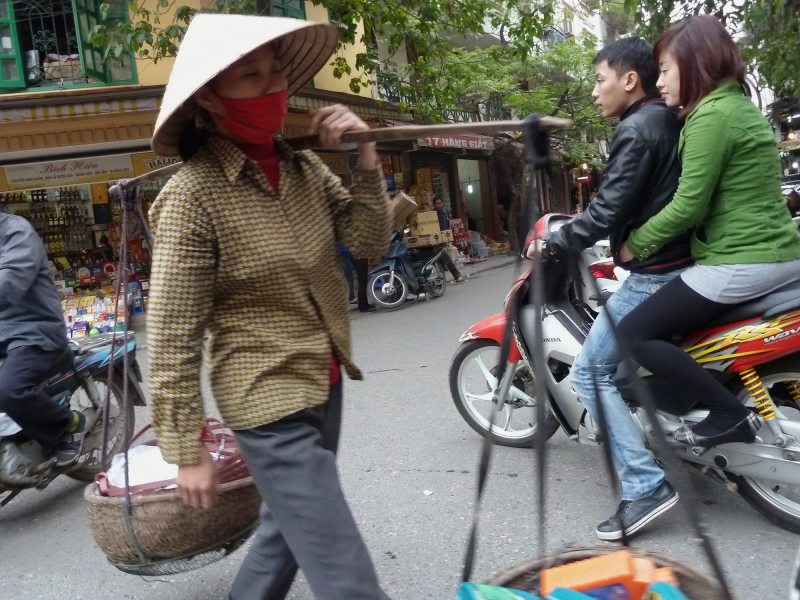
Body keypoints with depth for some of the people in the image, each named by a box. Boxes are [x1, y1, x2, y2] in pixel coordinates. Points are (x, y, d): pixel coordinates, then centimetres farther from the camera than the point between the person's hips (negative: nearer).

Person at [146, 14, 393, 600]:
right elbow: (172, 337, -15)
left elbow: (371, 241, 2)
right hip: (270, 404, -7)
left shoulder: (305, 168, 2)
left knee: (287, 528, 26)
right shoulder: (193, 195, -18)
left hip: (325, 386, 7)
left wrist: (366, 159, -11)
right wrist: (187, 450, -12)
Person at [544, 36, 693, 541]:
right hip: (683, 260, 10)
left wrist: (555, 246, -11)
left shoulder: (637, 129, -14)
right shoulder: (669, 121, 15)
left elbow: (610, 208, -22)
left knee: (591, 372, -7)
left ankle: (645, 486, -9)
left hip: (655, 271, -10)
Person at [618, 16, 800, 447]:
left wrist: (634, 244, -5)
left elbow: (688, 206, -18)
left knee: (635, 334, -7)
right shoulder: (739, 105, 15)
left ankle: (729, 414, -7)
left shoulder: (711, 115, -15)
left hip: (741, 263, -10)